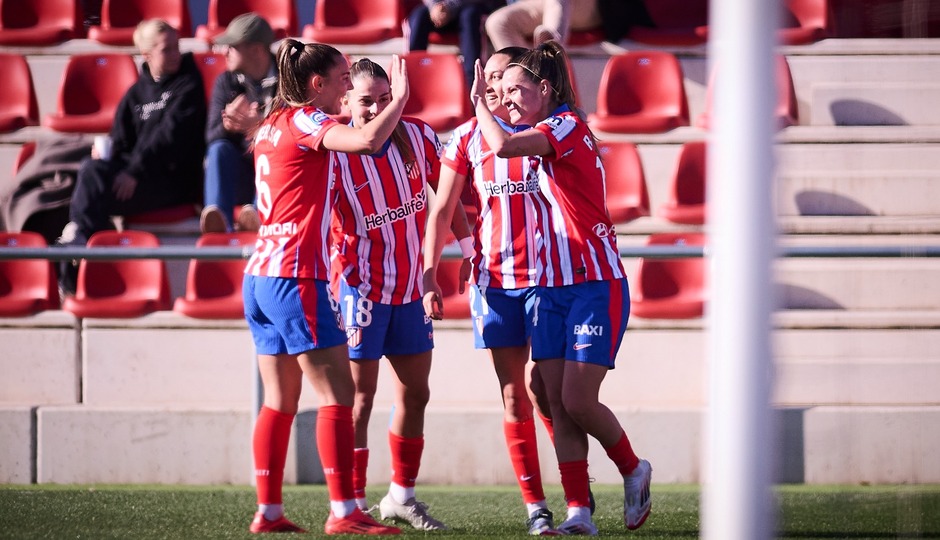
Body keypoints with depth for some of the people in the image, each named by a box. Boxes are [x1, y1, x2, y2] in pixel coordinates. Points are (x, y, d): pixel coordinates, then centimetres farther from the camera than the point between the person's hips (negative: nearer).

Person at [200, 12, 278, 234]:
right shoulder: (226, 82, 4)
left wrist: (260, 126, -34)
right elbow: (212, 137, -5)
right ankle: (220, 219, -47)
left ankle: (259, 214, -55)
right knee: (220, 149, -26)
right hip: (241, 175, 3)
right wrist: (228, 125, -29)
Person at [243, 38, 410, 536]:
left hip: (260, 275, 9)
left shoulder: (273, 125, 15)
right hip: (298, 276, -9)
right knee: (337, 395, -7)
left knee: (280, 401, 11)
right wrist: (400, 98, -12)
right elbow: (368, 141, -26)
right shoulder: (305, 121, -9)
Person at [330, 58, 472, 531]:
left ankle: (401, 496, 26)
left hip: (412, 286, 6)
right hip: (361, 287, -6)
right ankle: (352, 504, 1)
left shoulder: (418, 137, -4)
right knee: (359, 398, -5)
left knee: (415, 394, 12)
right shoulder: (336, 151, -17)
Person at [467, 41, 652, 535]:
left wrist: (479, 103, -9)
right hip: (551, 288, 8)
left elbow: (503, 146, -25)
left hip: (595, 285, -8)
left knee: (578, 402, -11)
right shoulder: (537, 146, 16)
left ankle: (633, 471, 14)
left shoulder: (569, 126, -11)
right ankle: (579, 512, -1)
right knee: (558, 406, -1)